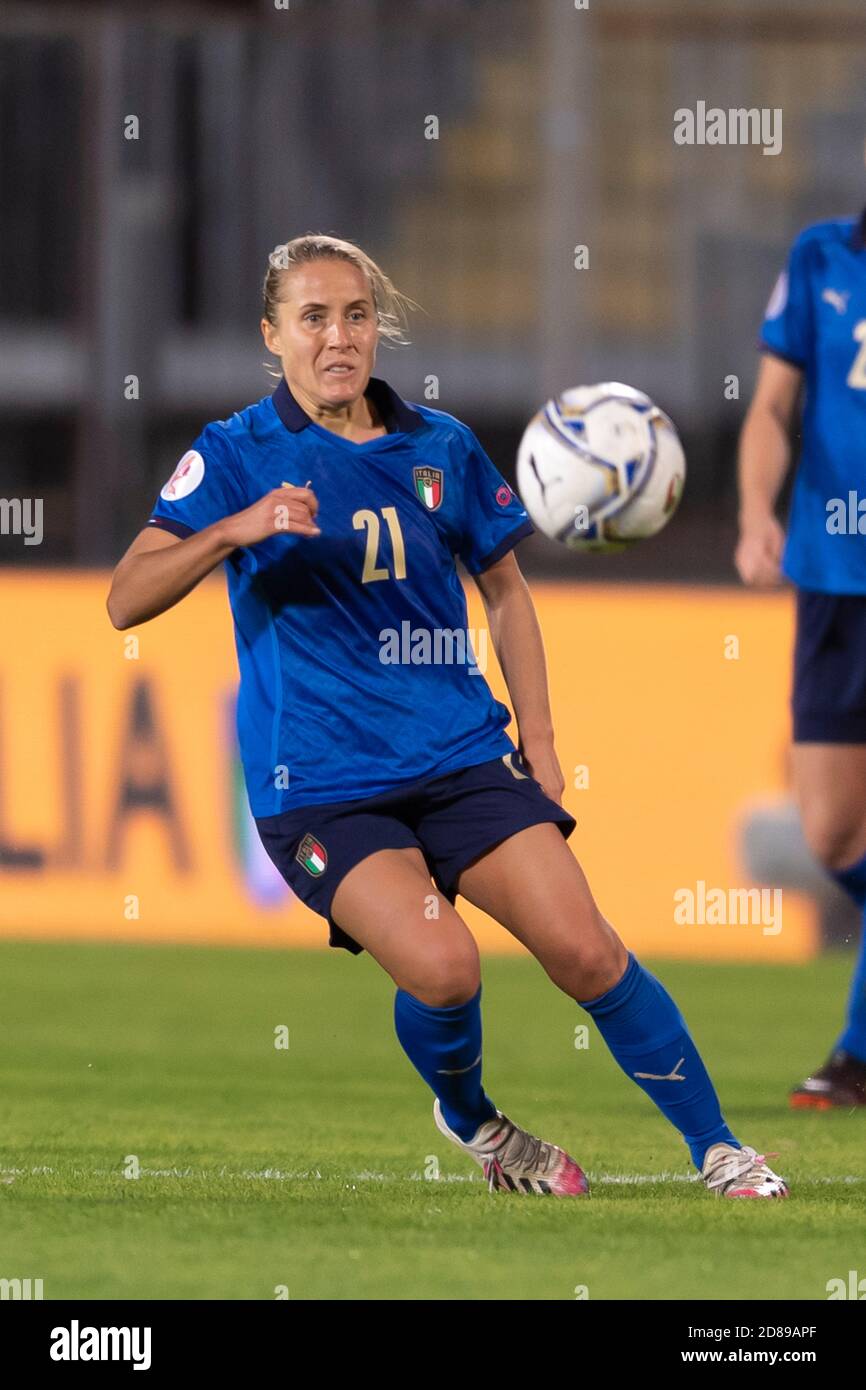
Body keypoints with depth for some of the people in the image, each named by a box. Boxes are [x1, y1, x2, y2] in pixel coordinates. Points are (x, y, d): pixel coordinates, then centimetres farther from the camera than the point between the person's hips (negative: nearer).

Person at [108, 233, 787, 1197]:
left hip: (460, 756, 3)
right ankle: (470, 1121, 8)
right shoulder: (235, 457, -3)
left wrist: (539, 747, 14)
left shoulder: (441, 447, 8)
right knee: (441, 968, -23)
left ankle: (719, 1153, 4)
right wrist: (234, 530, -29)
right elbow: (126, 600, -13)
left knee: (584, 951, -10)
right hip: (316, 783, -3)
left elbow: (503, 590, 21)